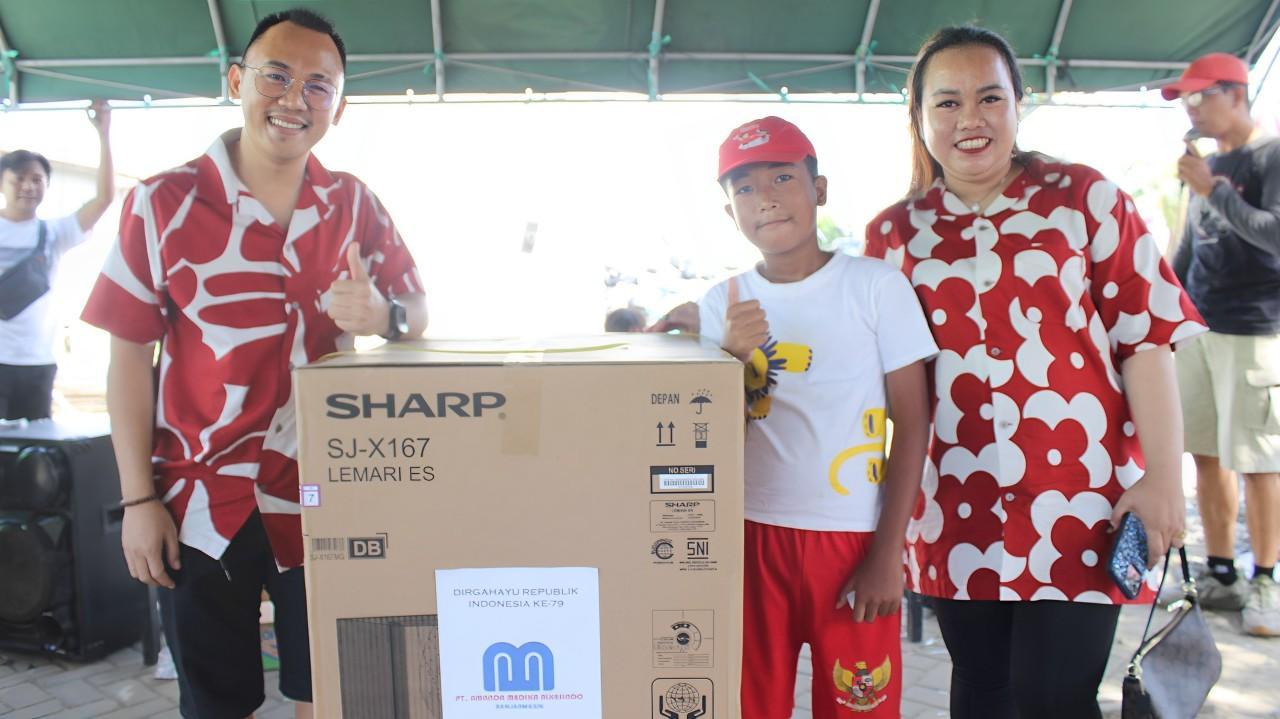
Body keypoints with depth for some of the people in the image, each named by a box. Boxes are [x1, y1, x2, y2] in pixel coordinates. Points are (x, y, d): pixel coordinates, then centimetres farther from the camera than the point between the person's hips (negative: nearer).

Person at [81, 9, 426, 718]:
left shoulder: (354, 206, 2)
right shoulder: (162, 203, -5)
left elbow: (417, 311, 4)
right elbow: (129, 355, -3)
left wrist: (382, 315, -20)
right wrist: (138, 499, -6)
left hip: (323, 499, 2)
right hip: (198, 506, -1)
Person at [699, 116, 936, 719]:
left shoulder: (877, 285, -5)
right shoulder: (722, 305, 3)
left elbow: (912, 424, -4)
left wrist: (887, 553, -7)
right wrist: (732, 356, -17)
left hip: (854, 539, -2)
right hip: (751, 535, 3)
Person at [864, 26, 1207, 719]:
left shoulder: (1085, 198, -1)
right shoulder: (893, 232, 6)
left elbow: (1145, 338, -4)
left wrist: (1163, 479, -9)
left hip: (1078, 500, -2)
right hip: (956, 506, 3)